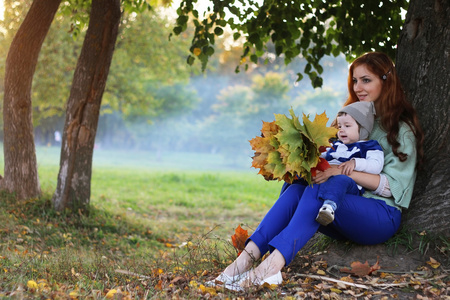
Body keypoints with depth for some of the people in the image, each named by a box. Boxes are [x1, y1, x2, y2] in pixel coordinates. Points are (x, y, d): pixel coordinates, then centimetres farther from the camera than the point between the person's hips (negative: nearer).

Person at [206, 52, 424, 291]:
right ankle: (248, 256, -42)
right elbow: (331, 163, 14)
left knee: (319, 190, -34)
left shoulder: (402, 128, 0)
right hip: (346, 211, 6)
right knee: (296, 188, -25)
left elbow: (391, 185, -11)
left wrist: (342, 171, -22)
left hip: (383, 215, -5)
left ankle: (273, 264, -51)